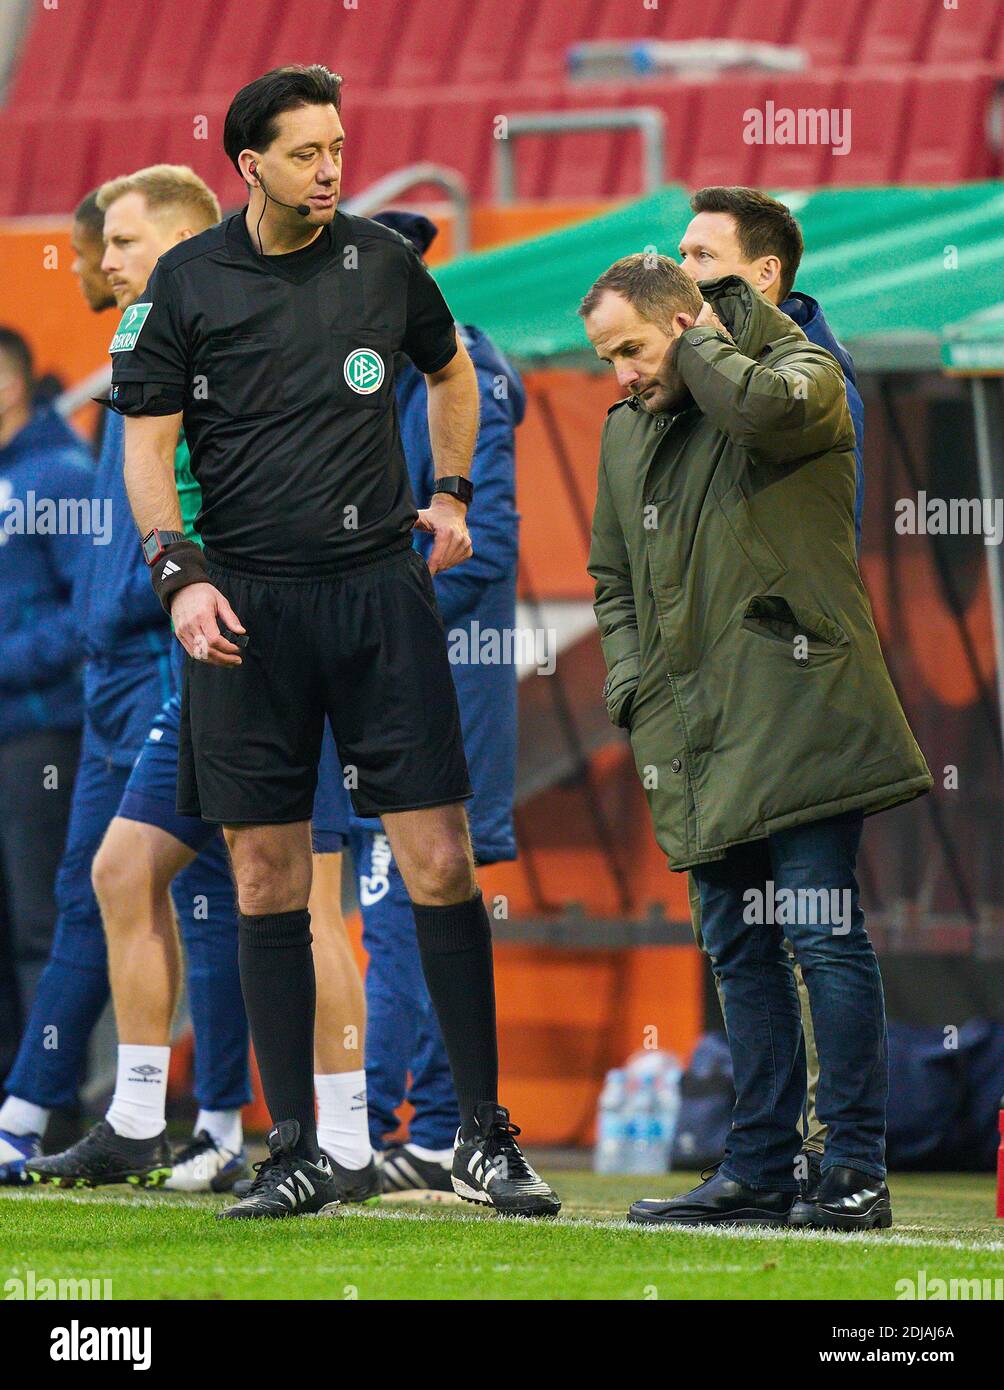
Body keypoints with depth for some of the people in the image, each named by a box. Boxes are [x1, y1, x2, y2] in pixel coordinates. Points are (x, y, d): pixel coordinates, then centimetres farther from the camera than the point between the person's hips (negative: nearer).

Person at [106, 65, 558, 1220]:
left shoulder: (383, 261, 7)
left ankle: (484, 1138, 2)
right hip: (245, 605, -1)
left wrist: (449, 493, 18)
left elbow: (450, 370, 26)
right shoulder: (187, 282, 2)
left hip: (379, 592, 1)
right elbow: (147, 442, 2)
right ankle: (294, 1155, 7)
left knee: (440, 865, -6)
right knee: (267, 886, 0)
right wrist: (178, 573, -11)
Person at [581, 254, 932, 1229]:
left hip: (797, 716, -7)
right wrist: (635, 689, 13)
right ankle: (758, 1169, 13)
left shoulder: (803, 375, -1)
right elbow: (613, 580, 28)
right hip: (698, 738, 7)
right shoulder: (626, 429, 20)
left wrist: (703, 343, -7)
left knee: (823, 937, -10)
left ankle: (856, 1173, -8)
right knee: (741, 955, 9)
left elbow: (761, 407, -27)